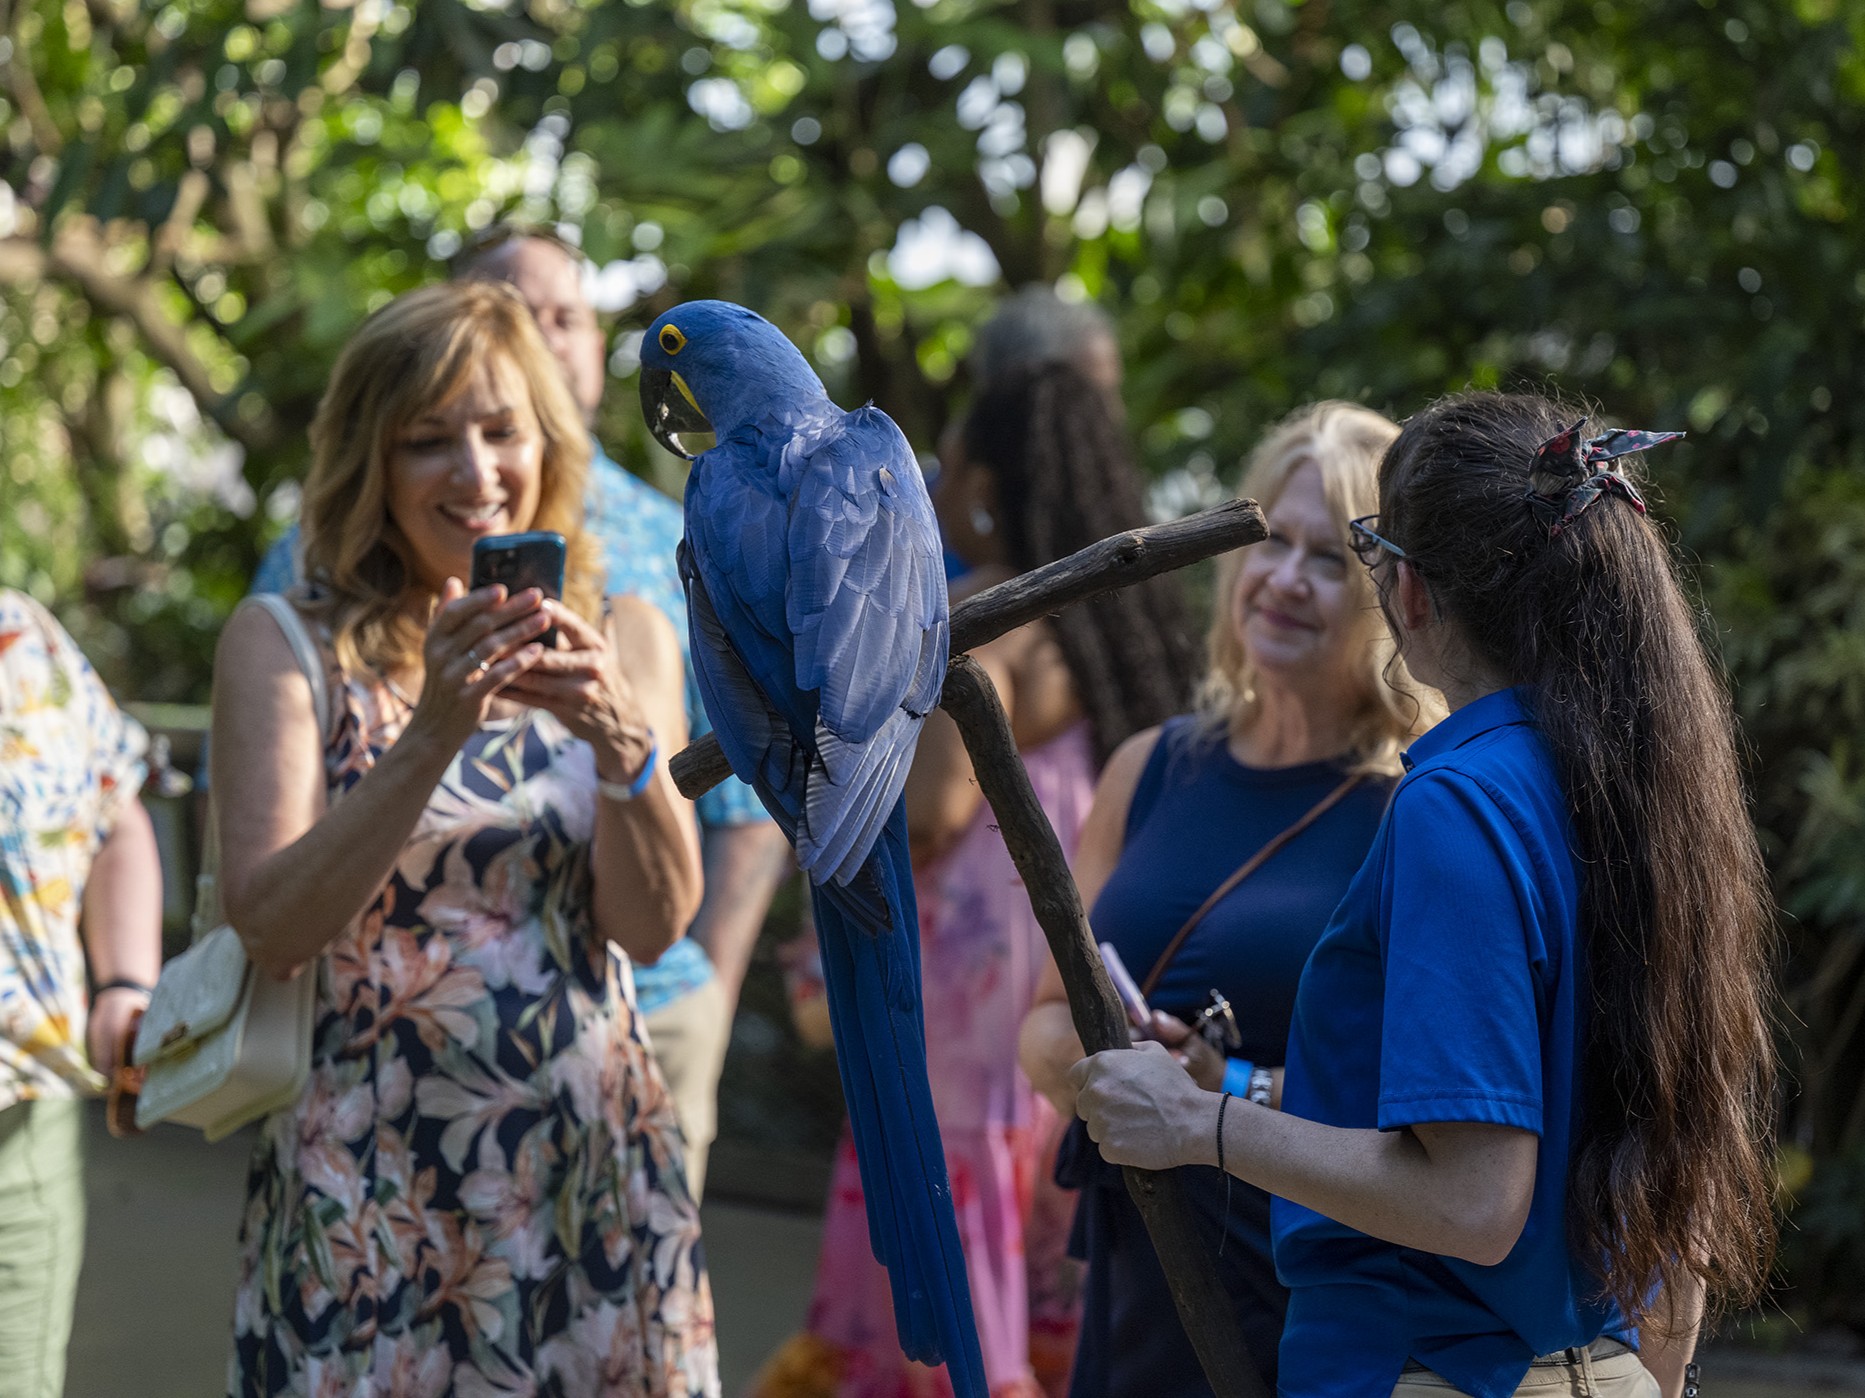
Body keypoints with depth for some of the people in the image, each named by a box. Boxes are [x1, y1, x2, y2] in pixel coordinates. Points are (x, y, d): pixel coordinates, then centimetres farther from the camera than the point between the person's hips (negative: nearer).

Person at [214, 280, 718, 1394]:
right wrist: (432, 735, -24)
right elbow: (272, 927, -12)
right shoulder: (284, 646, -2)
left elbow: (653, 925, -3)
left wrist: (617, 735, -20)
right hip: (365, 1187, -2)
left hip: (591, 1176, 2)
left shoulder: (627, 638, 5)